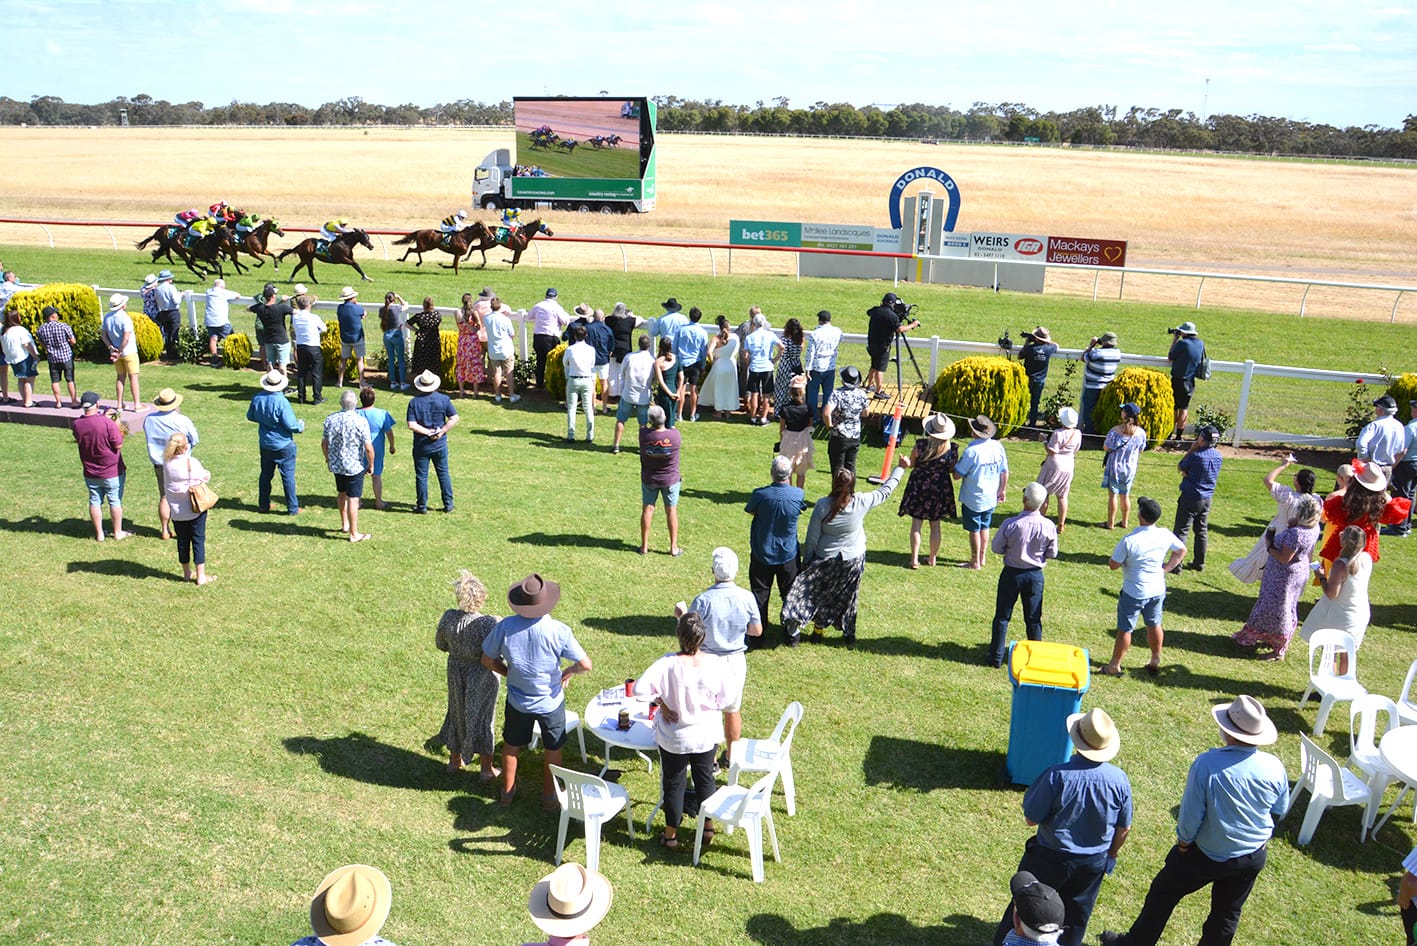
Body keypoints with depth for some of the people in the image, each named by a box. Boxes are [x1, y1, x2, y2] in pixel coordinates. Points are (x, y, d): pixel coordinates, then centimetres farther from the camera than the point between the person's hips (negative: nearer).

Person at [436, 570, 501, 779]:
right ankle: (486, 768, 28)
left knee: (457, 712, 23)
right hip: (481, 677, -4)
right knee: (482, 717, 13)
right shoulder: (488, 623, -30)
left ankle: (455, 760, 42)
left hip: (456, 672, 4)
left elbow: (440, 644, 0)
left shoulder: (448, 618, -15)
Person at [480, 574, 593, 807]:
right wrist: (567, 672, -4)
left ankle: (507, 791, 43)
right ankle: (549, 795, 38)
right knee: (553, 749, 22)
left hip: (517, 701, 2)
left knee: (511, 746, 26)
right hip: (551, 701, -2)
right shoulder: (558, 631, -27)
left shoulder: (504, 627, -21)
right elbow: (585, 665, -24)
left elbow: (487, 660, -7)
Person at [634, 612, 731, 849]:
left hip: (674, 738, -2)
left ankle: (671, 834, 32)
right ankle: (708, 826, 41)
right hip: (706, 735, 2)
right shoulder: (717, 665, -20)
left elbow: (640, 688, -33)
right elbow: (724, 701, -8)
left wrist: (661, 701, -16)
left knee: (673, 782, 18)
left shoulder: (668, 664, -27)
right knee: (705, 778, 24)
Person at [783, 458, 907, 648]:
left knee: (819, 594, 18)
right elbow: (885, 491, -2)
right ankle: (849, 634, 31)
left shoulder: (823, 505, -22)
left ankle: (818, 631, 25)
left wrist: (807, 561, 2)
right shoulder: (861, 502, -19)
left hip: (825, 561, -1)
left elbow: (812, 538, -13)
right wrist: (900, 468, 10)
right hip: (853, 560, 2)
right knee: (847, 597, 19)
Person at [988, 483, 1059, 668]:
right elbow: (1052, 553, -3)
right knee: (1033, 618, 17)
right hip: (1035, 575, 2)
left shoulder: (1011, 524, -23)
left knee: (1002, 617, 12)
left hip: (1011, 574, -2)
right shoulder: (1049, 526, -16)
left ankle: (996, 658, 18)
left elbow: (996, 548, -10)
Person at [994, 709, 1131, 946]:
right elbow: (1124, 828, -2)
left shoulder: (1057, 775, -30)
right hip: (1094, 863, 3)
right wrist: (1110, 855, 15)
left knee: (1025, 904, 18)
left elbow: (1031, 819, -20)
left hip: (1050, 858, -3)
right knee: (1076, 917, 23)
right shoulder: (1119, 780, -17)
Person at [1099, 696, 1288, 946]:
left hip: (1206, 854, -3)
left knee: (1164, 893, 18)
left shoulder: (1206, 764, -30)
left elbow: (1190, 814, -21)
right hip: (1253, 856, 3)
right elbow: (1279, 811, 2)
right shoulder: (1275, 768, -17)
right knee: (1228, 913, 22)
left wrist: (1183, 841, -2)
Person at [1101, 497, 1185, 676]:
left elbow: (1114, 565, -18)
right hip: (1157, 591, 5)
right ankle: (1155, 662, 37)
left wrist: (1110, 560, 2)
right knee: (1154, 625, 23)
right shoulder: (1165, 535, -10)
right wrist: (1166, 568, 9)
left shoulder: (1129, 540, -26)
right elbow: (1181, 551, 8)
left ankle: (1114, 666, 22)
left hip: (1134, 593, -4)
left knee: (1125, 629, 9)